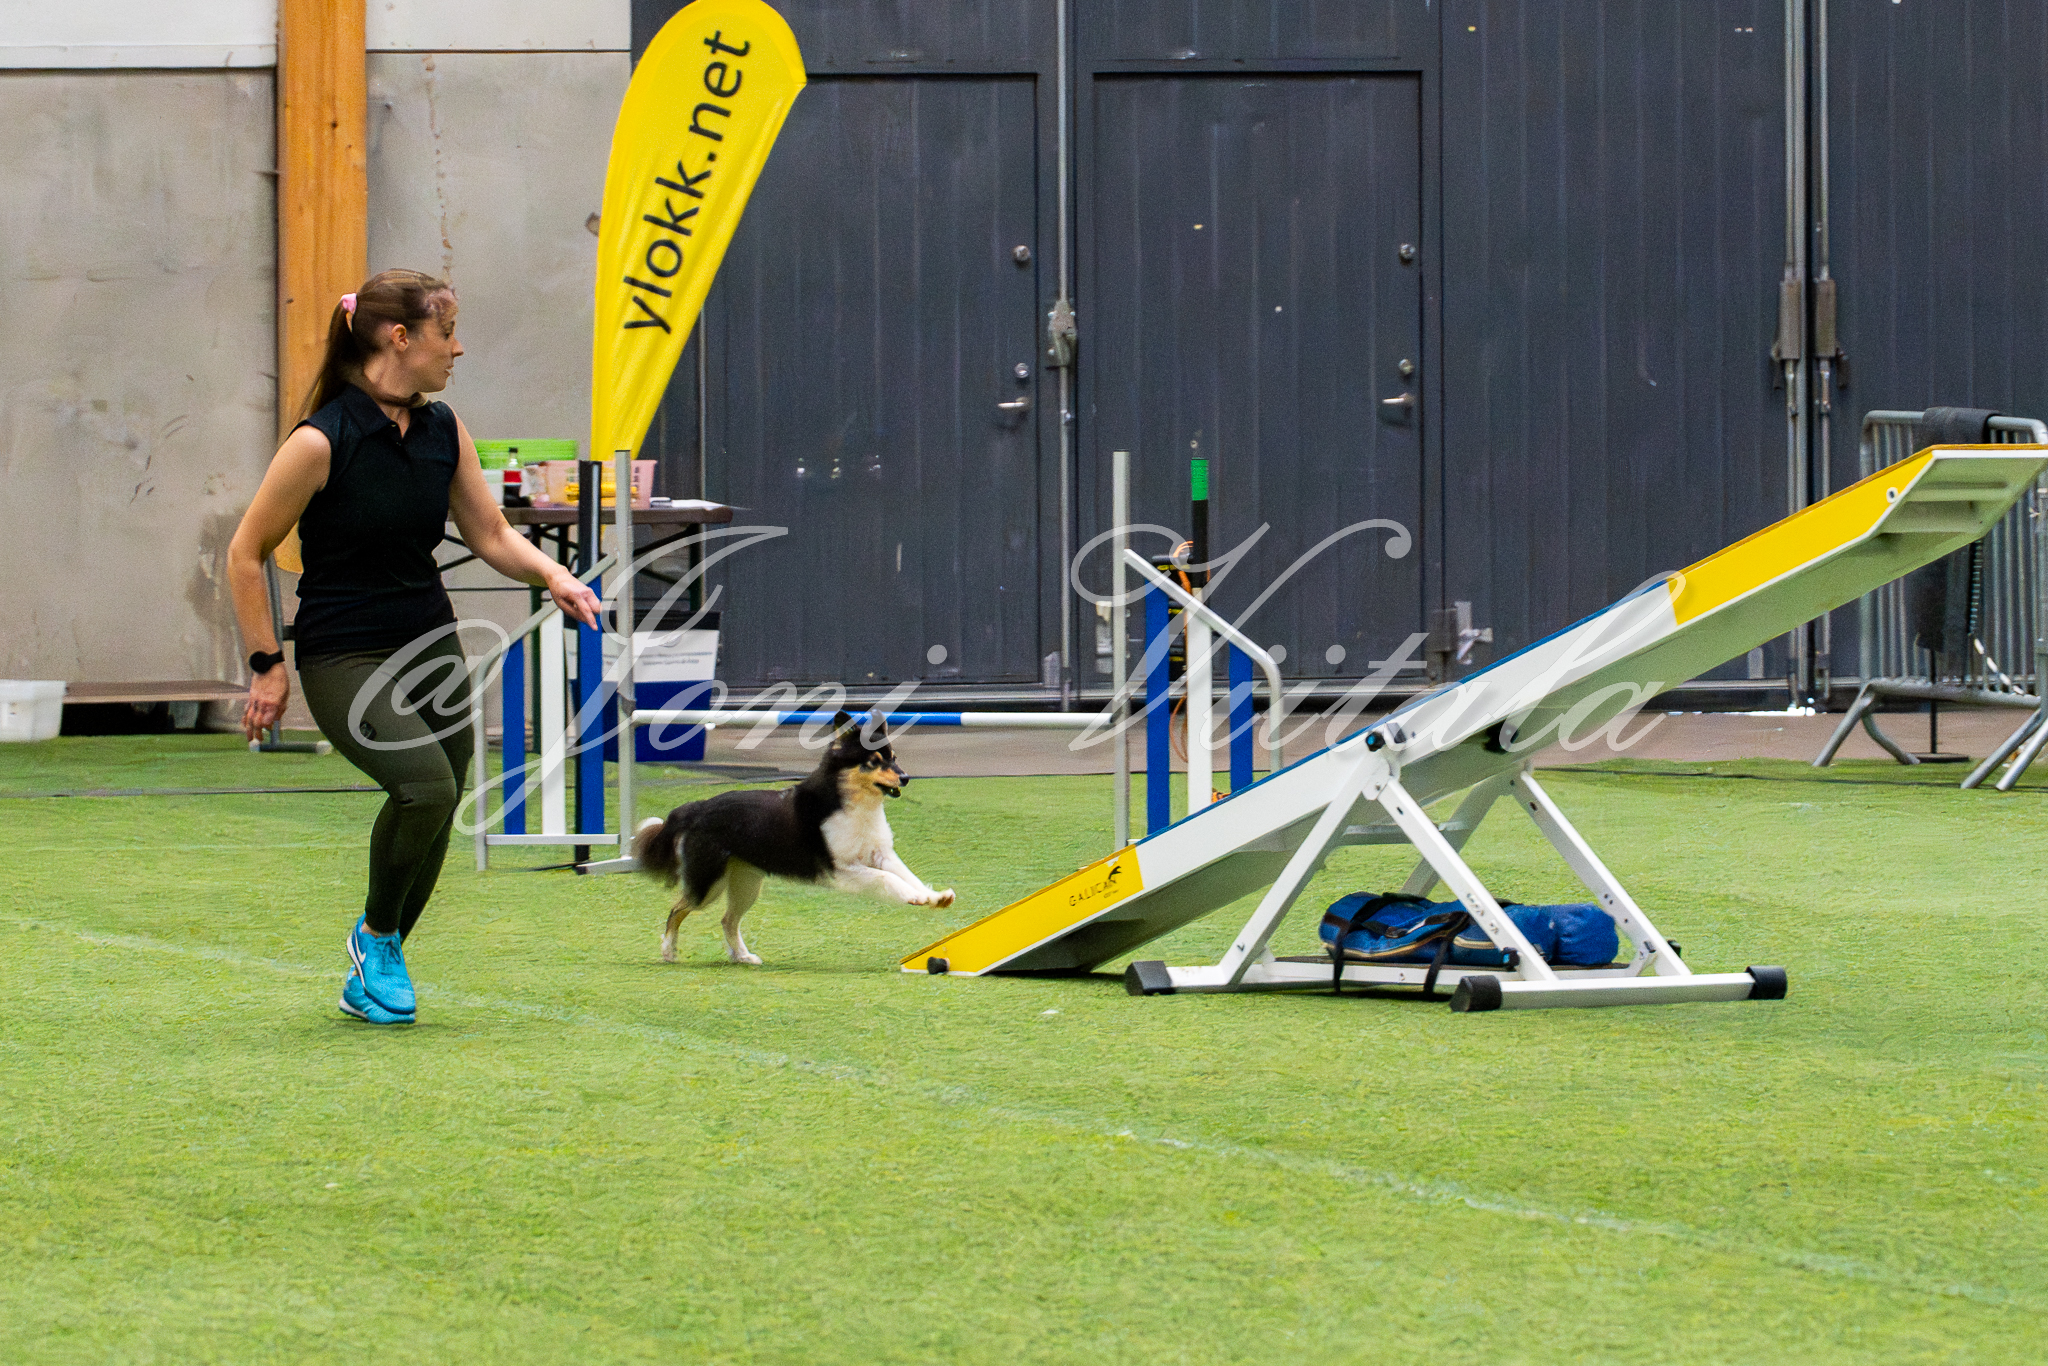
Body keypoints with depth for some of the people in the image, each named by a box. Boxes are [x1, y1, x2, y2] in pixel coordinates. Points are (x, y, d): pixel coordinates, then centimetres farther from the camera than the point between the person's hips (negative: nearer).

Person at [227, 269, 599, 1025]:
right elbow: (246, 552, -9)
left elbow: (491, 534, 11)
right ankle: (376, 935, -1)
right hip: (342, 656, -7)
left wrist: (552, 573, -9)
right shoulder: (323, 442, -17)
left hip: (430, 646, 7)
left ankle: (371, 977, 32)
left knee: (435, 810, 9)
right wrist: (267, 665, -8)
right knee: (425, 785, -27)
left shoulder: (443, 431, 3)